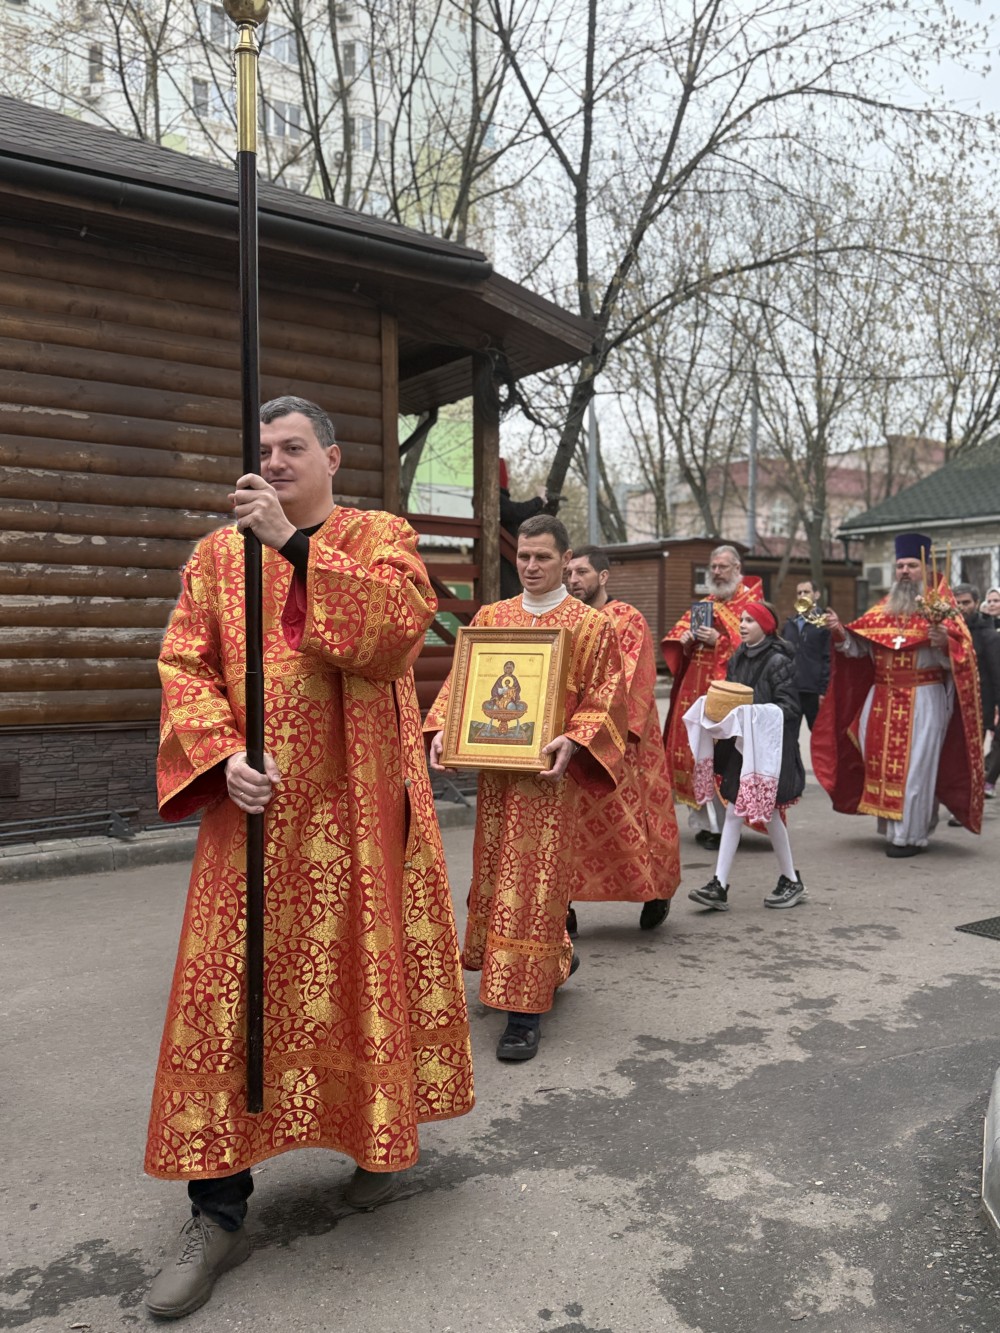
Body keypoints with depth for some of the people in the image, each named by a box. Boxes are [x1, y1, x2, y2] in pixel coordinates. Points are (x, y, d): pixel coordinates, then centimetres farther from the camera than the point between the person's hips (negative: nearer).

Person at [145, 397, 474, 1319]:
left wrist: (296, 545, -19)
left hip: (358, 809, -1)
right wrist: (222, 755, -14)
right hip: (255, 804, 2)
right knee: (230, 989, 1)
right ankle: (219, 1214, 14)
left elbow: (399, 627, -16)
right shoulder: (218, 554, 10)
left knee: (367, 968, 9)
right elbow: (185, 667, 3)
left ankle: (380, 1136, 34)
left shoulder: (380, 538, 4)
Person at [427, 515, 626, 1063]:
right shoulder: (490, 618, 11)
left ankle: (524, 1010, 4)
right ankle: (555, 960, 37)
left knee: (535, 884, -4)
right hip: (494, 770, 5)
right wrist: (441, 730, -5)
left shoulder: (590, 624, -1)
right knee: (495, 876, 14)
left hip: (548, 772, -5)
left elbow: (605, 696, -5)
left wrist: (573, 740, -22)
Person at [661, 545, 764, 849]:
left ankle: (721, 823, 0)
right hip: (696, 689, 6)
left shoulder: (751, 602, -1)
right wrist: (685, 639, -5)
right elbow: (677, 635, 17)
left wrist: (719, 641, -19)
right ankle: (705, 820, 15)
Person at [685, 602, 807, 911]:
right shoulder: (737, 659, 10)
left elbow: (788, 707, -14)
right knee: (733, 811, 4)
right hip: (740, 744, 6)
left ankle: (792, 881, 22)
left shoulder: (778, 662, -10)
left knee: (768, 813, 2)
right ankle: (719, 886, 4)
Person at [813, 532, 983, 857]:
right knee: (882, 761, 7)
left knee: (914, 766, -3)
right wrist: (840, 632, -7)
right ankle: (891, 828, 21)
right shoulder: (883, 610, 11)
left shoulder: (941, 608, -3)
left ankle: (910, 835, 7)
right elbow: (858, 647, 10)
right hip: (882, 699, 5)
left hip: (924, 700, -5)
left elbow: (960, 656, -13)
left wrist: (944, 643, -32)